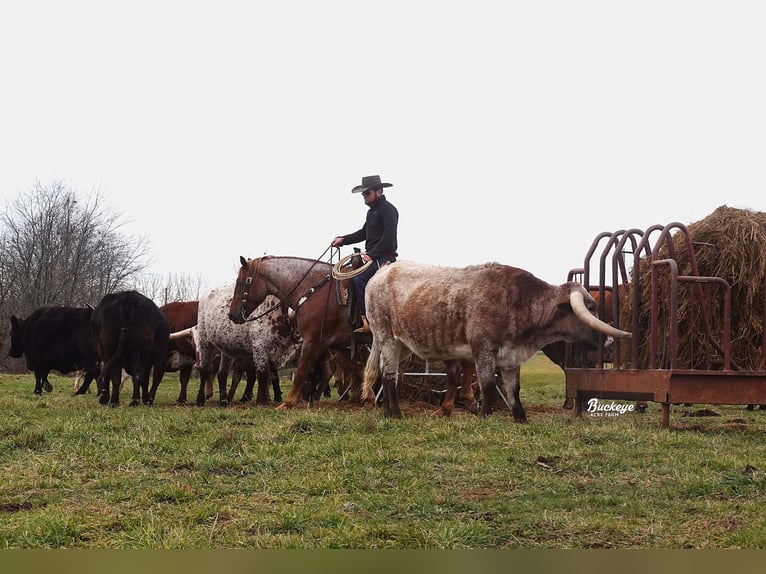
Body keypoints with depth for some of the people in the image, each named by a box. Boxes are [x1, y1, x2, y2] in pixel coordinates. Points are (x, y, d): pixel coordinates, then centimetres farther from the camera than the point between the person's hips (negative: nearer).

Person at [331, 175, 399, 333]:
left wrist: (372, 254, -24)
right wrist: (343, 240, 16)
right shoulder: (372, 211, 21)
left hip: (384, 257, -11)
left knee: (359, 280, -26)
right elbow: (364, 233, 28)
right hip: (374, 257, 11)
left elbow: (388, 235, -20)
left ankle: (368, 322, -27)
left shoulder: (388, 209, -11)